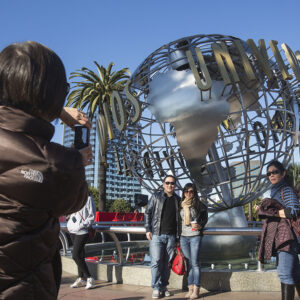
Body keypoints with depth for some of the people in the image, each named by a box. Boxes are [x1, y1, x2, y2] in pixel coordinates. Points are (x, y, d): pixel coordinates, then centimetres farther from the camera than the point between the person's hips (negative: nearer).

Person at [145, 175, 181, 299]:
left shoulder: (178, 200, 11)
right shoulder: (156, 196, 3)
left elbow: (179, 217, 18)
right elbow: (147, 213, 5)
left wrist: (178, 235, 12)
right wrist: (148, 229, -2)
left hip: (171, 236, 3)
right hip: (157, 234, -2)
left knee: (167, 263, 7)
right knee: (156, 261, -6)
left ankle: (164, 287, 19)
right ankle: (156, 288, 4)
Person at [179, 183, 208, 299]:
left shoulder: (199, 205, 0)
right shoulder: (181, 205, 9)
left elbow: (205, 218, 10)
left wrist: (200, 226, -9)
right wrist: (177, 235, 11)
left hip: (195, 236, -3)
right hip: (183, 237, 4)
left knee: (195, 263, -4)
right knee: (188, 263, 7)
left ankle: (196, 290, 2)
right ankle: (190, 288, 13)